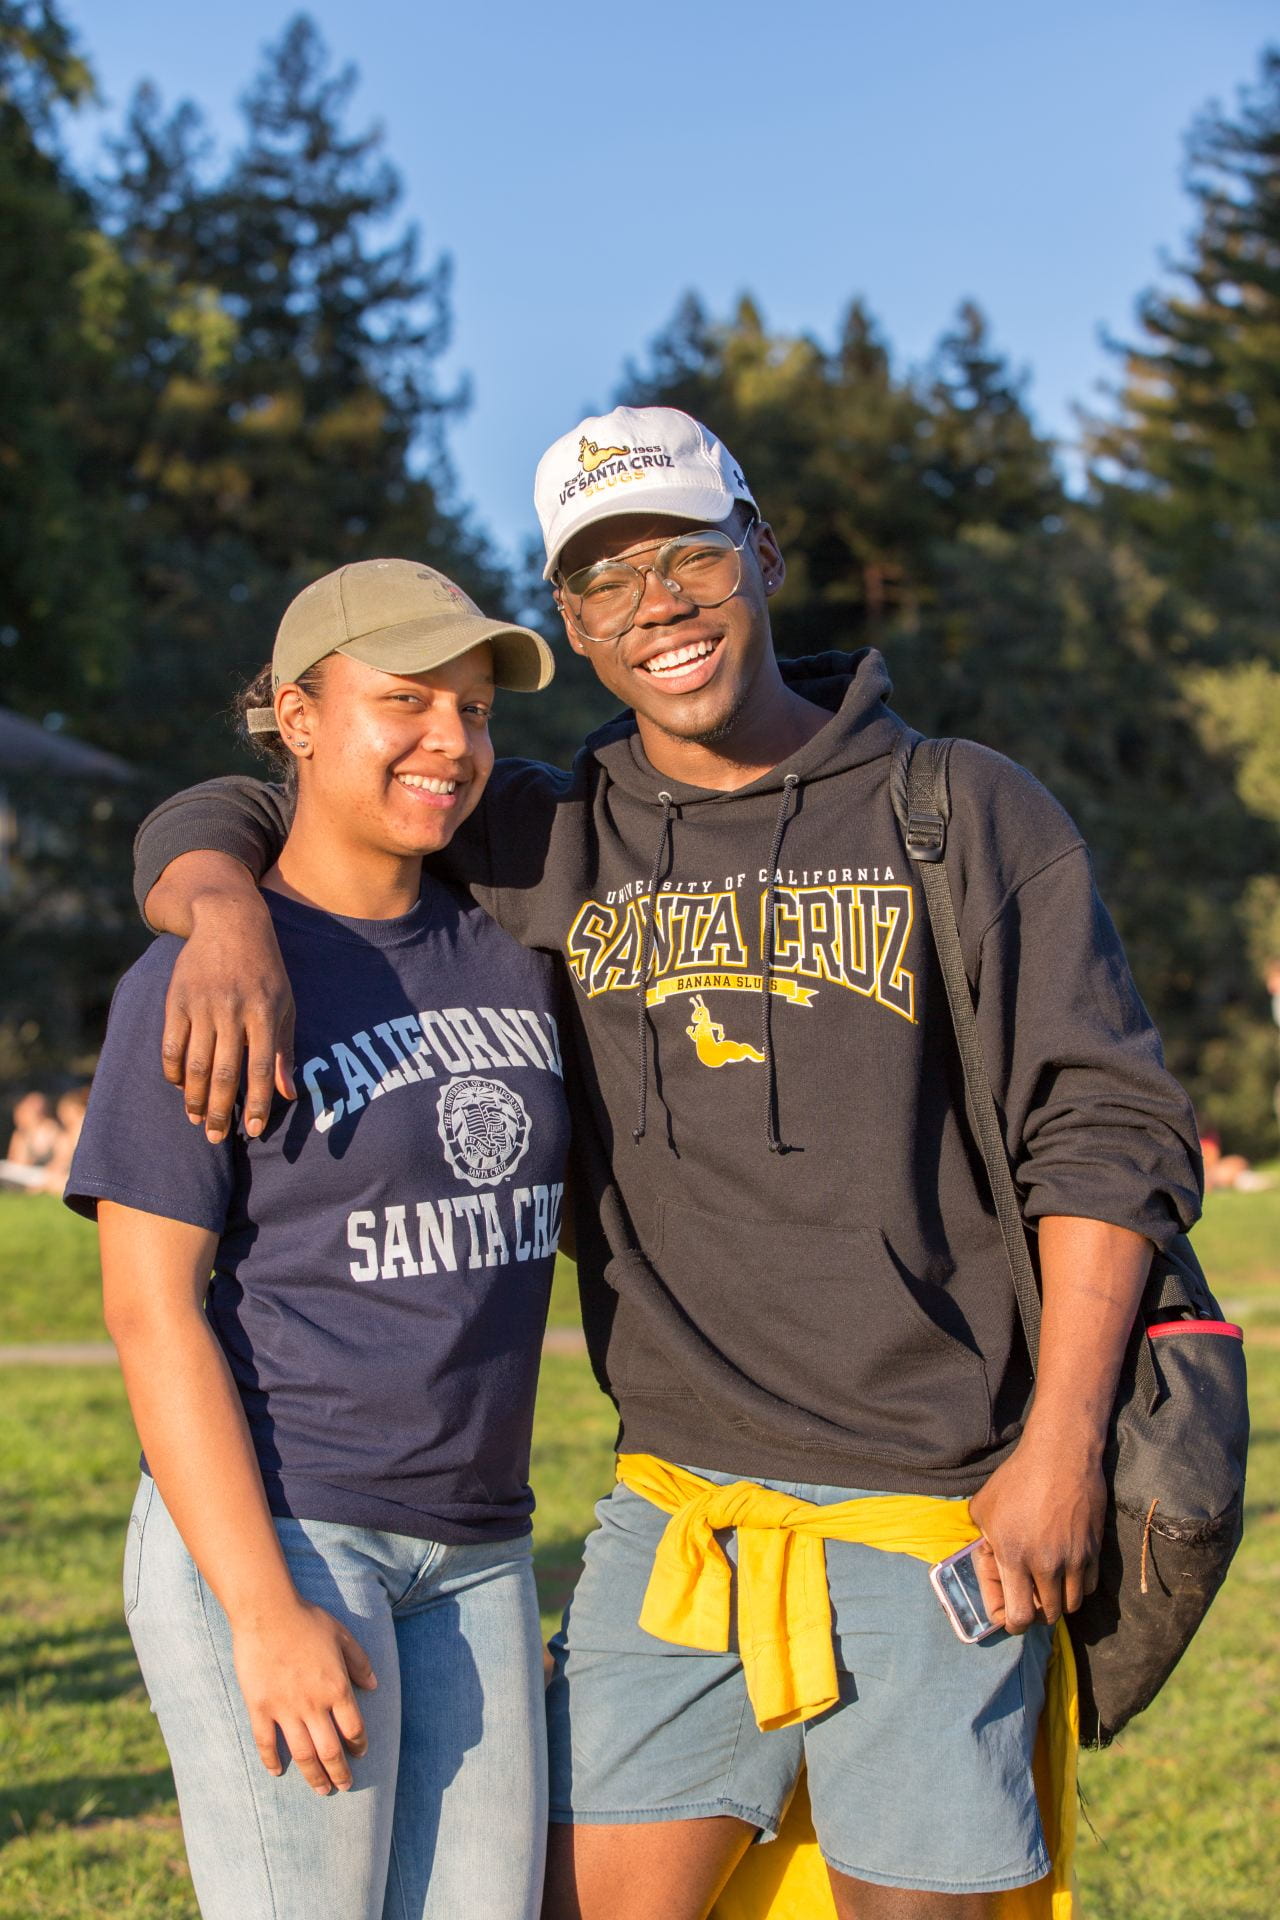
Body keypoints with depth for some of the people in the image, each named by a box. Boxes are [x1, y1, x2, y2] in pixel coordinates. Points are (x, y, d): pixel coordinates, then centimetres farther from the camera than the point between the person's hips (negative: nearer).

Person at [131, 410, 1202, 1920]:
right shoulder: (546, 843, 7)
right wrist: (228, 908, -12)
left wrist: (1062, 1444, -11)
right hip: (674, 1511, 3)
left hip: (936, 1514, -2)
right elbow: (208, 823, 13)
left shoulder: (964, 812, 1)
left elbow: (1109, 1130, -2)